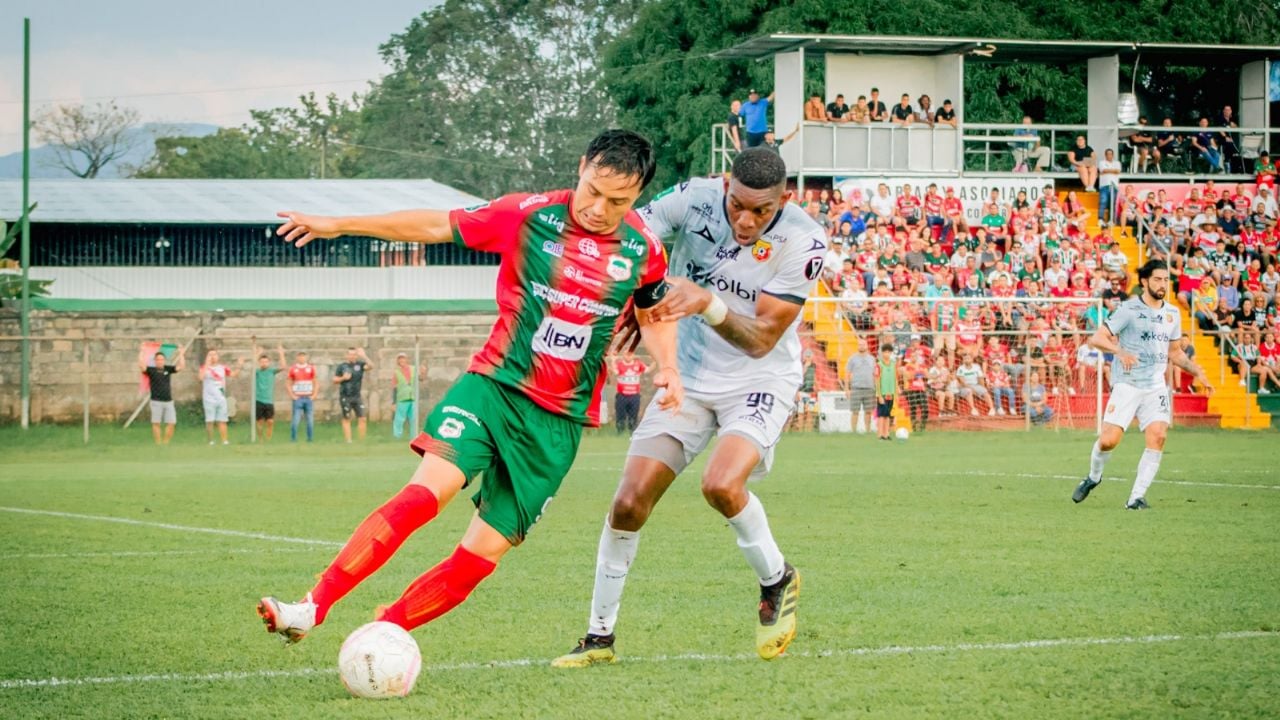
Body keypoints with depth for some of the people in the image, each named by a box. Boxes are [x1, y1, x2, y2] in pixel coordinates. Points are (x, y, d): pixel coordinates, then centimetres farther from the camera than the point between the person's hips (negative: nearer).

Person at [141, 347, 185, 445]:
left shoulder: (168, 369, 10)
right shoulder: (151, 370, 0)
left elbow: (181, 366, 6)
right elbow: (141, 366, -15)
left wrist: (181, 355, 4)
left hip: (168, 401, 4)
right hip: (156, 401, -4)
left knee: (171, 423, 0)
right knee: (156, 423, -3)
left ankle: (166, 442, 9)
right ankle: (158, 444, -1)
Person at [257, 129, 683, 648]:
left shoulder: (644, 251, 2)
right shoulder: (531, 215, -5)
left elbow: (653, 314, 22)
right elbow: (438, 226, 3)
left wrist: (667, 367, 3)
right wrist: (338, 226, 2)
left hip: (558, 421, 2)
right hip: (492, 385, -2)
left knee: (481, 556, -4)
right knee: (425, 493, -25)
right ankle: (312, 609, -26)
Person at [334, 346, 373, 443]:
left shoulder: (360, 365, 4)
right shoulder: (341, 366, 2)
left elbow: (370, 366, -15)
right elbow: (335, 381, 6)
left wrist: (364, 356, -24)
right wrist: (343, 378, -13)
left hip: (357, 397, 2)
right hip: (345, 398, -2)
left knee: (363, 419, -4)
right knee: (346, 419, -1)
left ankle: (362, 440, 2)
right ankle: (348, 440, 1)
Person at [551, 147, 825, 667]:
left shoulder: (802, 241, -20)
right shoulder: (693, 200, -14)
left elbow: (761, 341, -22)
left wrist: (708, 304, -39)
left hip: (760, 381, -3)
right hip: (688, 376, 3)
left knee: (721, 484, -28)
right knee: (629, 502, -6)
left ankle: (777, 582, 1)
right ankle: (599, 636, 10)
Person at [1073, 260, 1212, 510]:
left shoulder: (1172, 313, 12)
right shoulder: (1129, 309, -6)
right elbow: (1096, 338, -11)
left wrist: (1196, 371, 10)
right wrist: (1120, 351, -28)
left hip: (1156, 386, 4)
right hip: (1126, 384, -4)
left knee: (1158, 436, -16)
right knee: (1108, 440, -11)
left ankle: (1137, 497, -10)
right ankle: (1093, 477, 22)